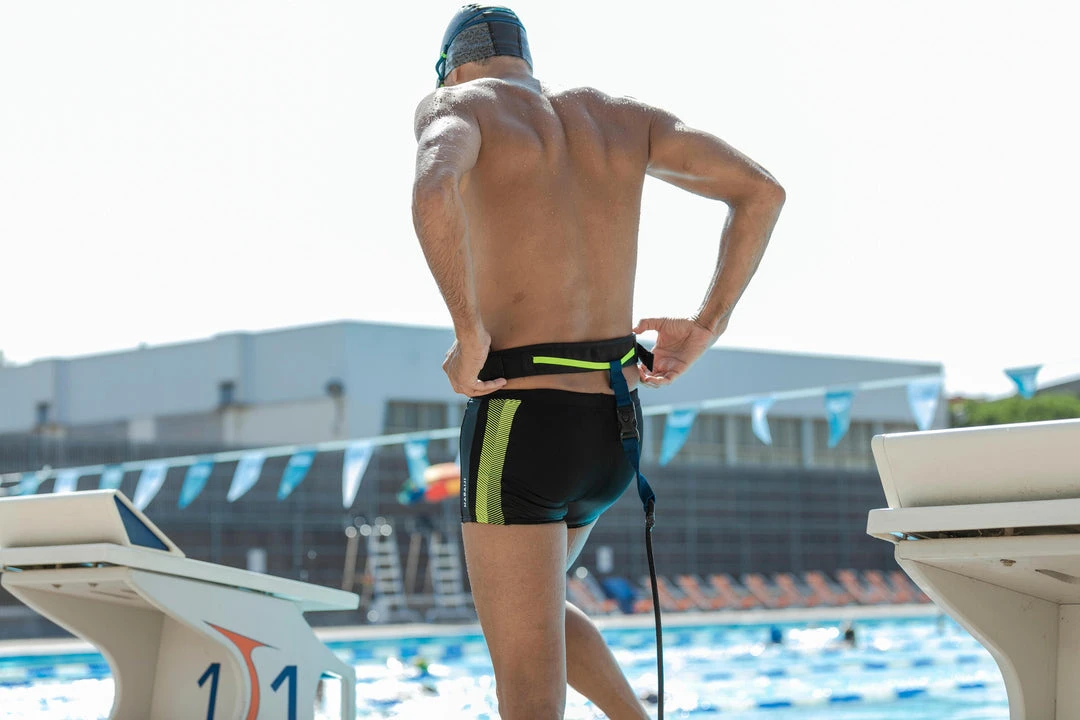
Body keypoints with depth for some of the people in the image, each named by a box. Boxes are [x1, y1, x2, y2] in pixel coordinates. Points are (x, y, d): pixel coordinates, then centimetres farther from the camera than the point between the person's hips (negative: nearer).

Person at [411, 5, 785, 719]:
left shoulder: (456, 105, -2)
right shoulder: (619, 115, 15)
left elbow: (434, 191, -27)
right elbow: (762, 190, 10)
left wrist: (470, 333, -17)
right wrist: (707, 325, 8)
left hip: (519, 422, -6)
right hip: (615, 428, 6)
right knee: (533, 603, 33)